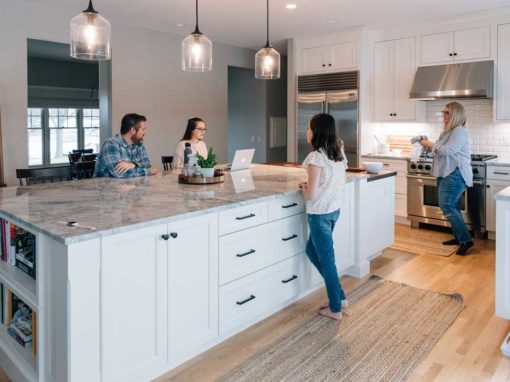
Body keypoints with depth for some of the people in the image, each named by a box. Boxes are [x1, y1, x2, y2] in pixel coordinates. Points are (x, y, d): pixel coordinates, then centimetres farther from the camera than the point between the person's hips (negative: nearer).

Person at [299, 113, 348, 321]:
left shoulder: (316, 157, -19)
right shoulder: (338, 153, 6)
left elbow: (311, 195, -21)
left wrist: (303, 188, 0)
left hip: (320, 213, -8)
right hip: (334, 210, 9)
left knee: (326, 259, 5)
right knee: (312, 250, 22)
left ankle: (335, 308, 21)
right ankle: (338, 297, 27)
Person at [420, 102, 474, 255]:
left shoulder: (459, 131, -12)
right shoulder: (448, 131, 18)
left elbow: (448, 151, -23)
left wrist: (431, 144, -11)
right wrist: (429, 145, 8)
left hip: (455, 175, -10)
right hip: (447, 174, 11)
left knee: (447, 206, -17)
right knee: (450, 206, 14)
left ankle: (466, 239, -10)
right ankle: (459, 237, 23)